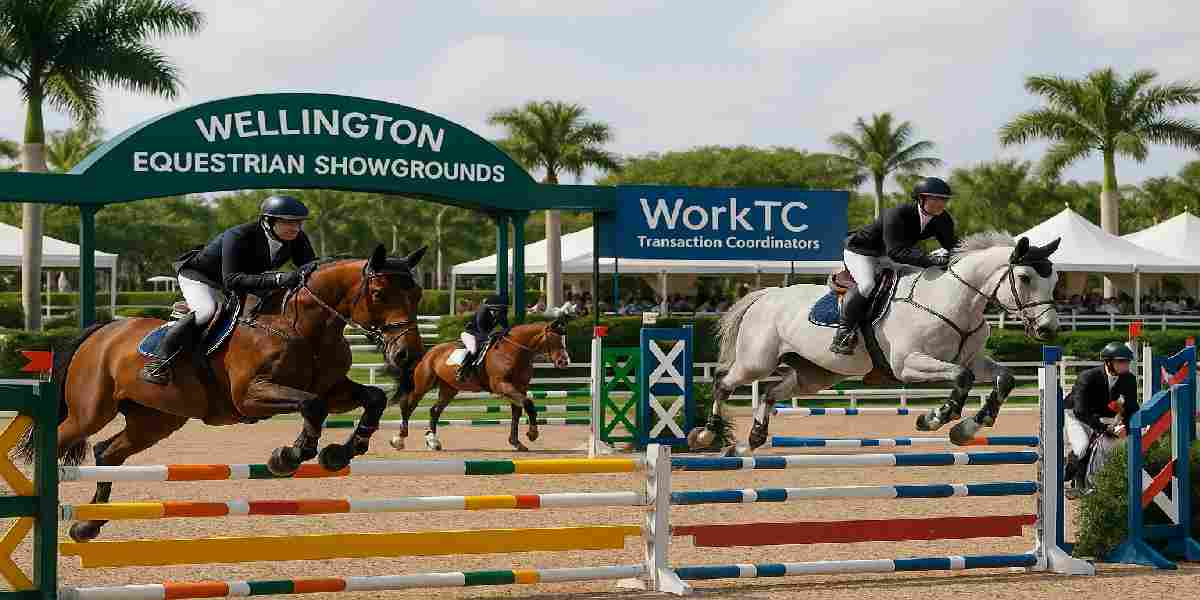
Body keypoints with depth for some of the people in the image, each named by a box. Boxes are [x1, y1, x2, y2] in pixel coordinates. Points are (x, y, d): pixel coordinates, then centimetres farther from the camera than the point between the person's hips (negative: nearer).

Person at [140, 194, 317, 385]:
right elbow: (231, 280, -49)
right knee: (206, 311, -32)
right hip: (199, 276, -8)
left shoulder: (298, 239, -20)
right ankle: (161, 361, -24)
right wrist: (277, 279, -61)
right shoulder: (238, 236, -40)